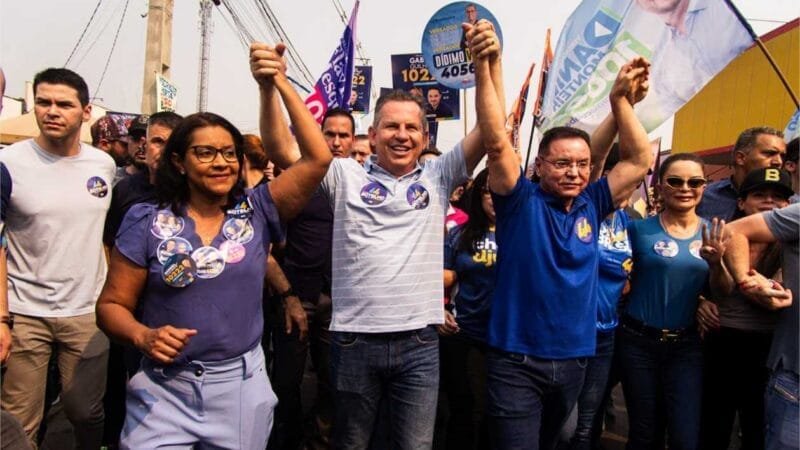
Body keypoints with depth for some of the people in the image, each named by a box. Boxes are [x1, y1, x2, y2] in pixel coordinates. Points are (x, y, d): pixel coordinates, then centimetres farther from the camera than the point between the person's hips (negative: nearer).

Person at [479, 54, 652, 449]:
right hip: (517, 361, -5)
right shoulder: (521, 201, -8)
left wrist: (620, 98, 1)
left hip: (573, 361, 6)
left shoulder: (591, 205, 5)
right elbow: (497, 142, -19)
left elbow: (640, 160, 7)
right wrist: (484, 69, -23)